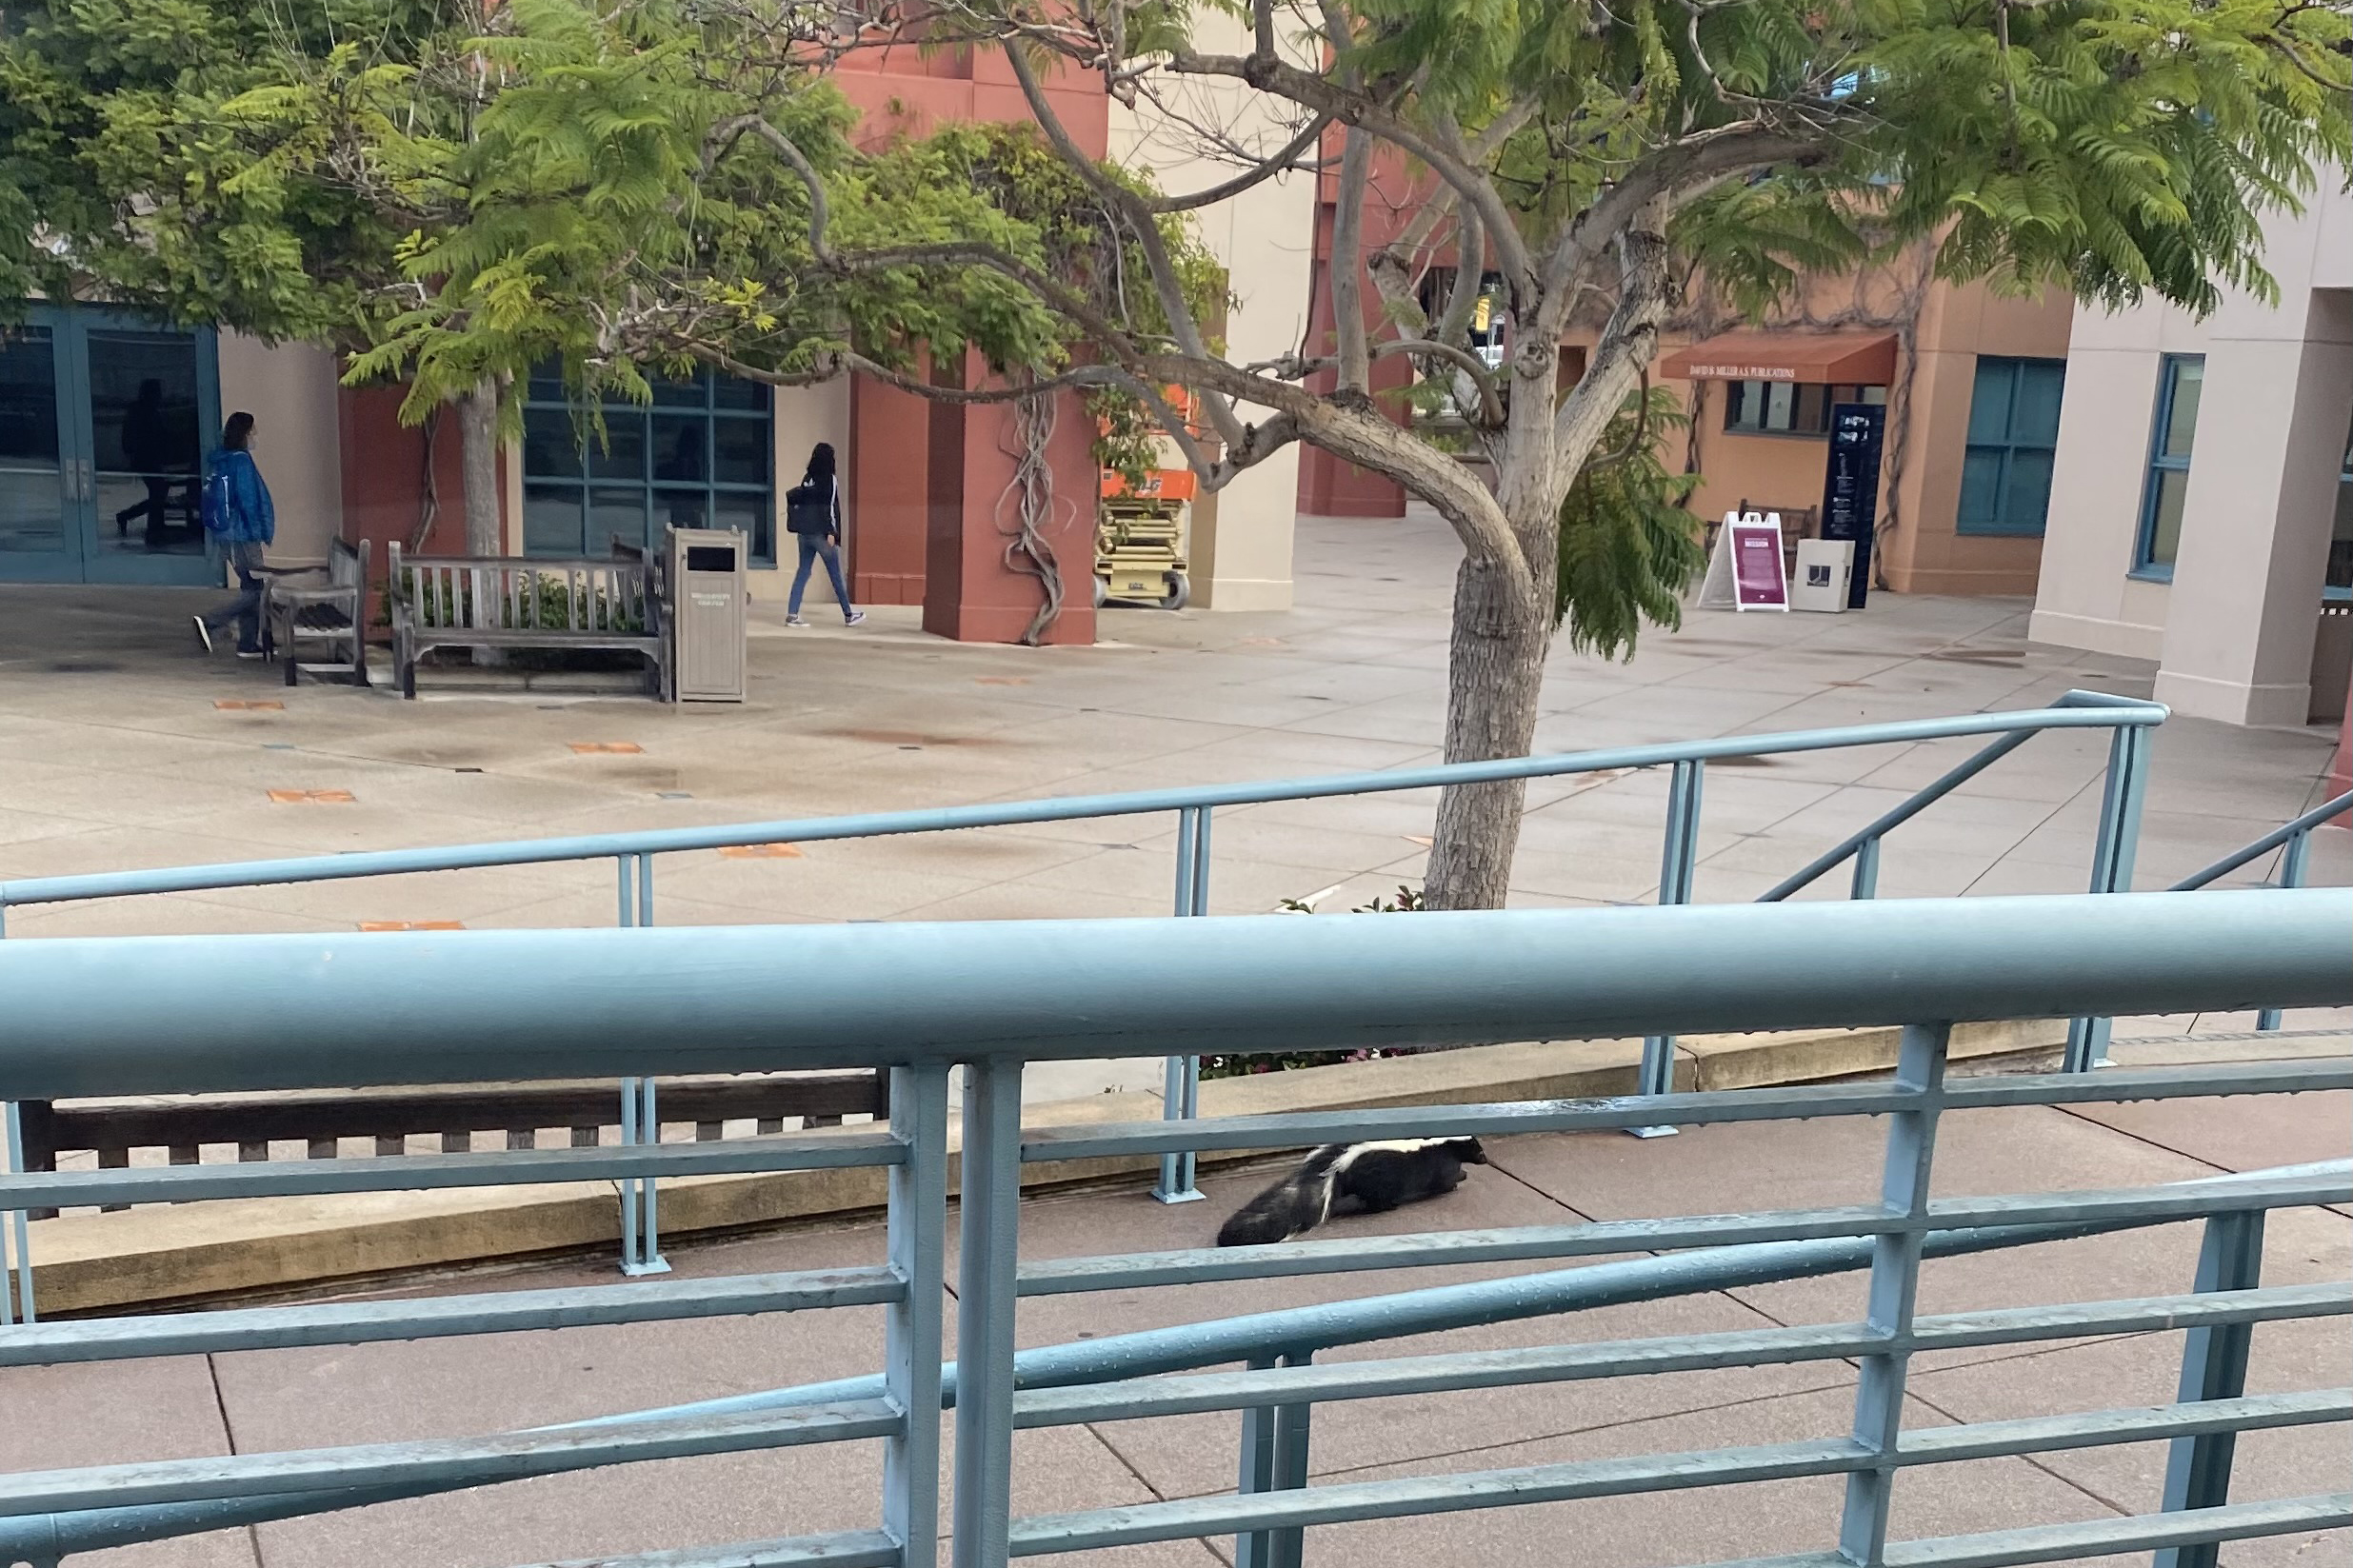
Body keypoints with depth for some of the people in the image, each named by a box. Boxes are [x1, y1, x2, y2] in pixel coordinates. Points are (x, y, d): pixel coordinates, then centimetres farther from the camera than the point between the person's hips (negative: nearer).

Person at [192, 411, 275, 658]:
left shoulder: (219, 461, 12)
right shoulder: (241, 461, -14)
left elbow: (214, 499, 16)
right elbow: (248, 501, -18)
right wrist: (261, 534, -14)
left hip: (226, 533, 9)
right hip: (243, 535, -9)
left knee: (250, 587, 13)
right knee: (254, 589, -5)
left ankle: (248, 645, 13)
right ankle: (210, 623, -13)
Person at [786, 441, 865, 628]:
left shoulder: (807, 478, 8)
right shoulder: (830, 479, -10)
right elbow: (830, 506, -16)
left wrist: (800, 530, 16)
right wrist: (832, 533, -16)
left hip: (805, 532, 6)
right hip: (821, 533, -6)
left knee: (803, 572, 6)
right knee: (836, 575, 6)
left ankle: (792, 614, -3)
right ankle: (848, 615, 17)